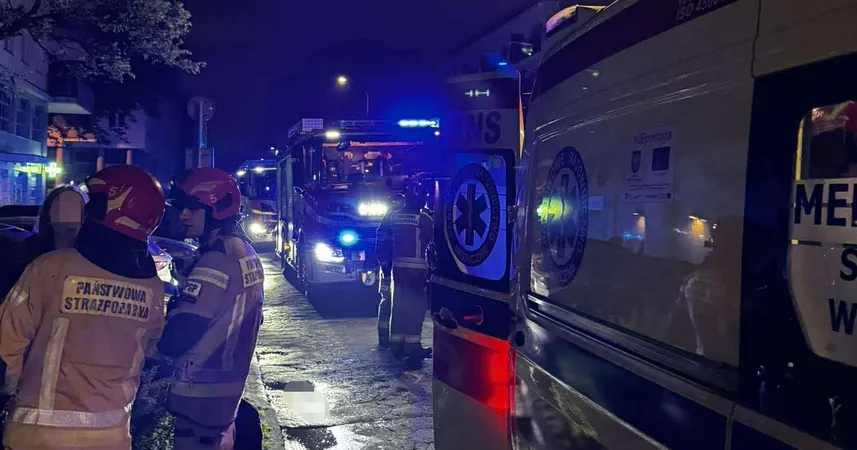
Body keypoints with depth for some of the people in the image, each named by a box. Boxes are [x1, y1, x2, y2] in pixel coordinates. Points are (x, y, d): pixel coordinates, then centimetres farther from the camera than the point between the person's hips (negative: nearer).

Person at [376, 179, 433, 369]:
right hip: (418, 269, -4)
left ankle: (397, 343, 15)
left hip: (397, 268, 4)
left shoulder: (392, 216, 8)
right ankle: (412, 345, -6)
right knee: (416, 307, -2)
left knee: (398, 305, 11)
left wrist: (384, 264, 14)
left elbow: (381, 243, 10)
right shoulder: (427, 219, -4)